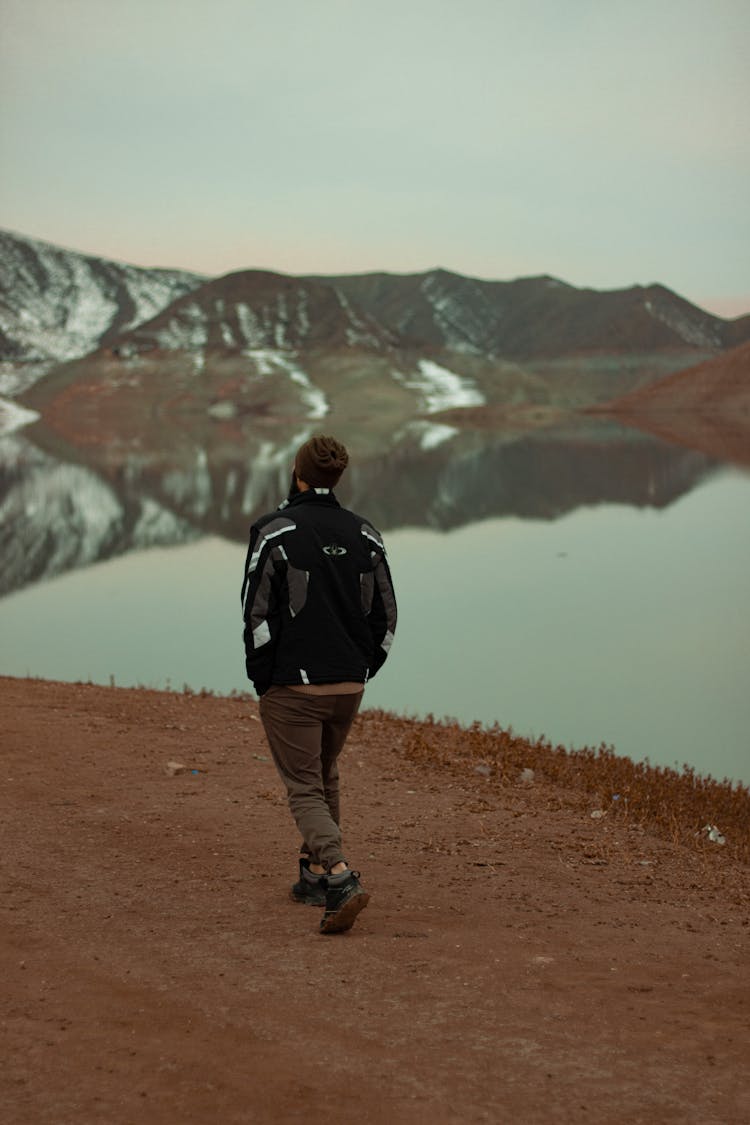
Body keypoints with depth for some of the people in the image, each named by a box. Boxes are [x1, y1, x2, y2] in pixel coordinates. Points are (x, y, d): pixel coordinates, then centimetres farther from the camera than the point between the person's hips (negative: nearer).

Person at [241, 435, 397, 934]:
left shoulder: (274, 531, -9)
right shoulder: (365, 535, 5)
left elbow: (257, 612, -10)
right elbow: (385, 617, 7)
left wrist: (262, 678, 1)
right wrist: (360, 671, 15)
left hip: (292, 683, -5)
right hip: (349, 686, 5)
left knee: (304, 789, 0)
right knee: (325, 777, 24)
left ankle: (341, 877, -19)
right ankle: (315, 874, 33)